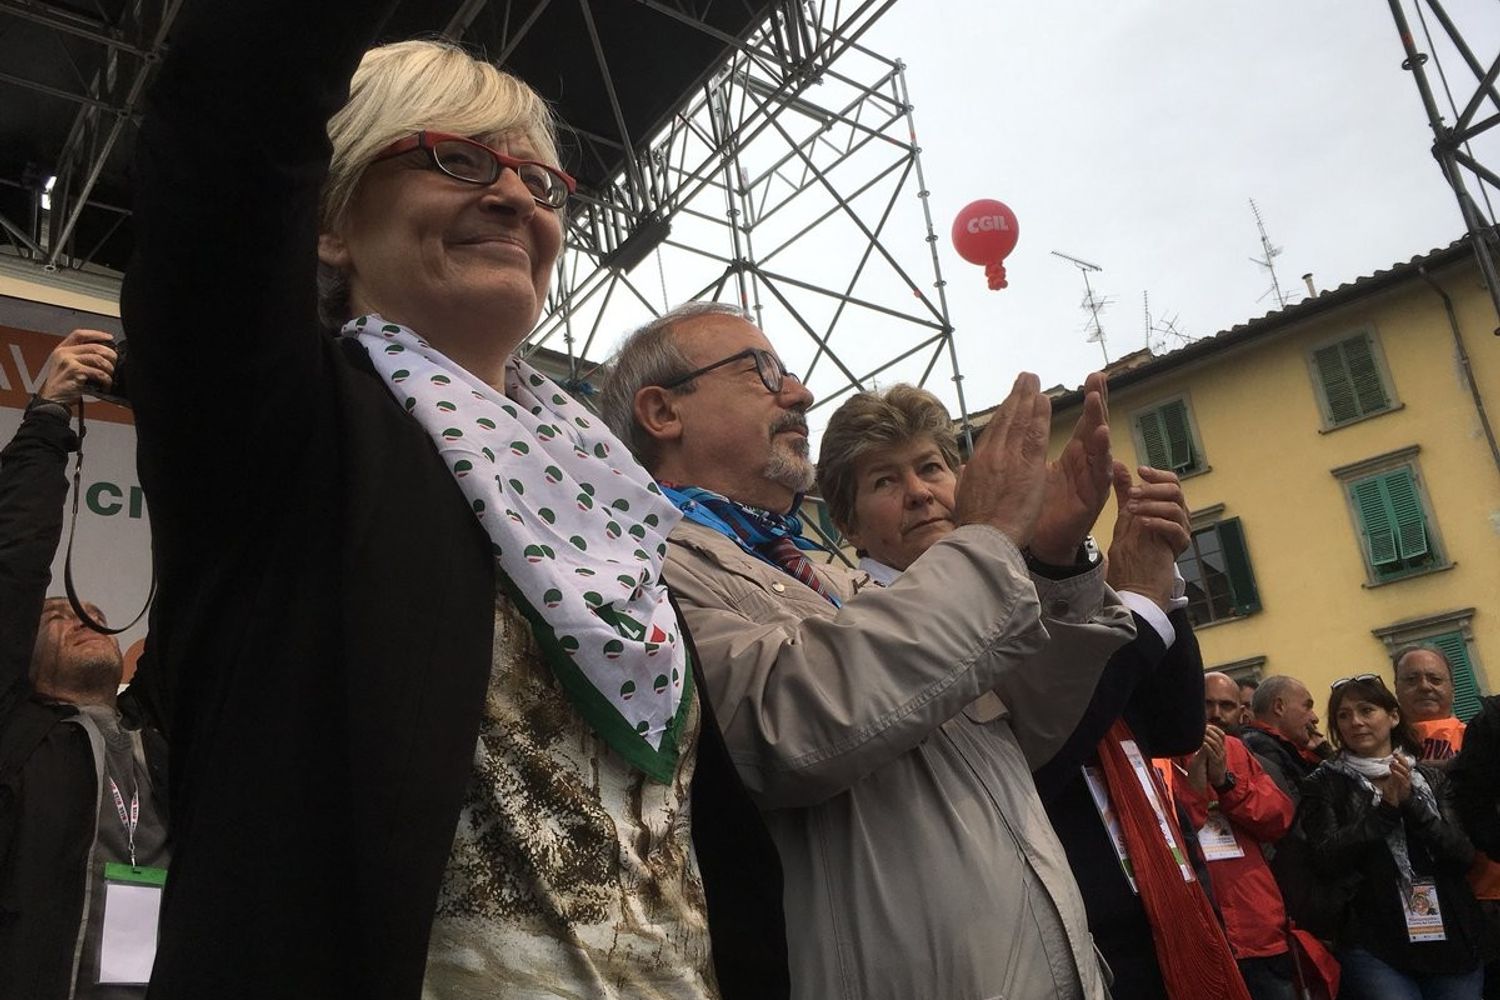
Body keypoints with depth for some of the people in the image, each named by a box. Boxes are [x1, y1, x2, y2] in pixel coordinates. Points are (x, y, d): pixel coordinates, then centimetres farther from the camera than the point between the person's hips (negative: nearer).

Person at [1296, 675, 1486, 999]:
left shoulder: (1432, 778, 12)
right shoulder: (1324, 784, 2)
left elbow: (1463, 856, 1)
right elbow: (1327, 860, -10)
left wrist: (1411, 802, -12)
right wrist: (1386, 807, -13)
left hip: (1450, 937, 3)